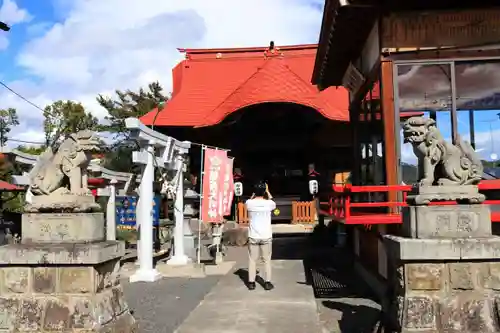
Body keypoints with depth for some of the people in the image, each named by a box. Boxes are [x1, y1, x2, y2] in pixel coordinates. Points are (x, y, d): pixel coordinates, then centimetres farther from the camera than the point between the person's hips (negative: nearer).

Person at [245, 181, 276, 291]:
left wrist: (255, 192, 19)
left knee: (252, 259, 9)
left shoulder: (249, 203, -8)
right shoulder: (268, 203, -9)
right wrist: (267, 191, 25)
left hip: (253, 237, 1)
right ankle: (267, 282, 12)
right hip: (266, 236, 0)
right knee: (267, 260, 9)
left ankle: (251, 282, 12)